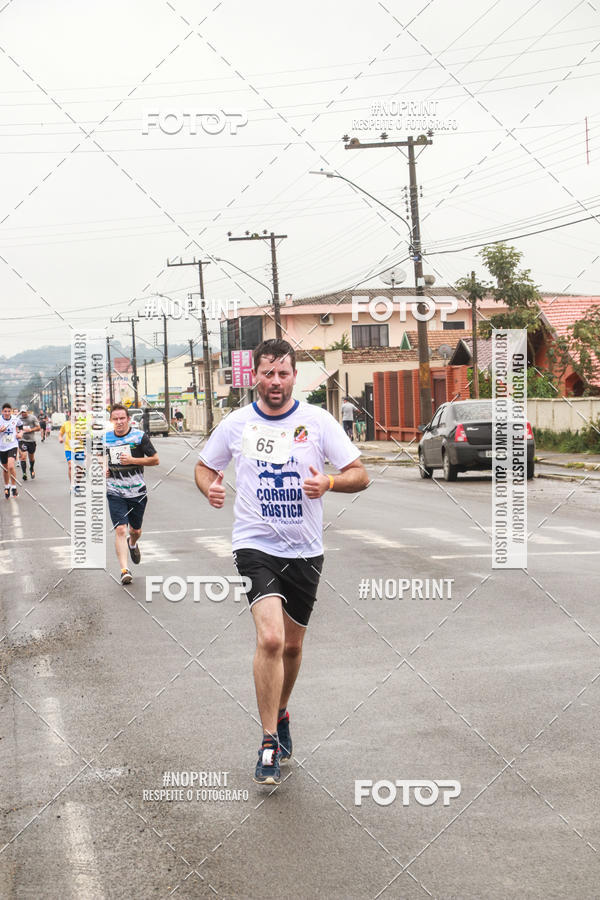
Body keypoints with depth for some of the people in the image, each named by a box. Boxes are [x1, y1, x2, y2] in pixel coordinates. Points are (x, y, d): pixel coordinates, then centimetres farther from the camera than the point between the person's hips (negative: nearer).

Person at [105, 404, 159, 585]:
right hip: (115, 493, 0)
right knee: (120, 529, -15)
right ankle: (124, 570, -16)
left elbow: (155, 460, -5)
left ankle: (132, 543, 52)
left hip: (137, 492, 0)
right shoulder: (105, 438, 2)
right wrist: (103, 469, 1)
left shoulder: (140, 436, -7)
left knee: (136, 530, 15)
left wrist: (133, 460, -17)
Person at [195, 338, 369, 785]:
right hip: (255, 546, -2)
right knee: (270, 638, -20)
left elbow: (360, 475, -1)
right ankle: (270, 744, -9)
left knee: (292, 646, 14)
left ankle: (281, 714, 42)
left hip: (305, 551, 2)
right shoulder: (236, 424, 0)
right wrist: (210, 487, -7)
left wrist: (329, 483, -22)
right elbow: (204, 465, 16)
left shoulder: (318, 421, -2)